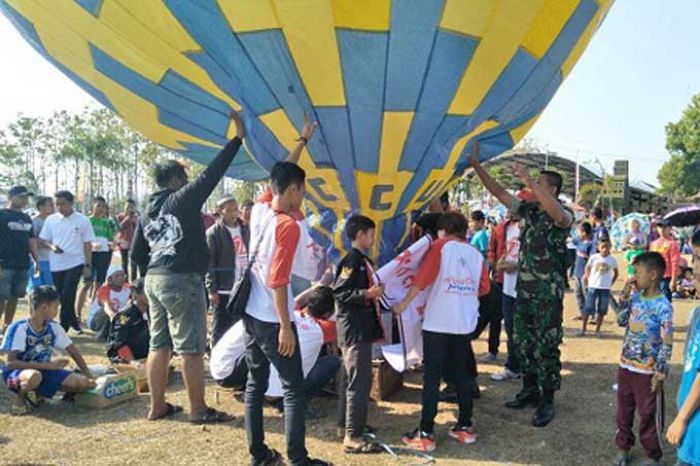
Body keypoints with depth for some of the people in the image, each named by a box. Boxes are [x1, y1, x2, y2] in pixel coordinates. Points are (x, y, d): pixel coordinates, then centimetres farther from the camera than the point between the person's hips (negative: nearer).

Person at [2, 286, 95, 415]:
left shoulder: (54, 328, -4)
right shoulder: (19, 328, -20)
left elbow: (73, 351, 5)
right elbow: (10, 363, -26)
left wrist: (89, 376, -1)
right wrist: (48, 365, -31)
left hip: (44, 371, 6)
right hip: (18, 372, -6)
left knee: (85, 383, -13)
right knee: (35, 376, -43)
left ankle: (37, 393, 4)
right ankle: (20, 398, -8)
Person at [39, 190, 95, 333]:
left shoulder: (82, 220, -3)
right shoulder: (51, 220, 5)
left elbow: (87, 244, 0)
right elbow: (44, 240, 11)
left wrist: (88, 265, -4)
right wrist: (52, 246, -12)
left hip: (75, 263, -4)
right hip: (56, 264, 4)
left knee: (67, 296, -11)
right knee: (62, 297, 10)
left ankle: (63, 328, -1)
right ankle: (74, 323, 27)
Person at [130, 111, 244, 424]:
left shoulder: (147, 213, 14)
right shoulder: (183, 199, -7)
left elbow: (137, 254, 15)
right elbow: (213, 173, -11)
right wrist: (237, 137, -7)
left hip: (154, 280, 8)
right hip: (183, 281, -8)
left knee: (159, 344, 13)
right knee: (191, 348, -2)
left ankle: (158, 406, 20)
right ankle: (199, 410, 6)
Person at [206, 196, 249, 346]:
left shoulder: (244, 229, 10)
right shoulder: (213, 233, -8)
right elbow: (209, 263, -11)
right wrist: (212, 289, -14)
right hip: (223, 290, -6)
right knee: (221, 328, 3)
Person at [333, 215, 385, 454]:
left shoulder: (364, 261, 13)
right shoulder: (351, 260, -15)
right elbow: (339, 292, -22)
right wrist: (367, 294, -27)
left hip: (361, 329, 10)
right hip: (355, 330, -10)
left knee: (351, 379, 17)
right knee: (359, 382, -8)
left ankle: (349, 424, 28)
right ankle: (353, 437, -3)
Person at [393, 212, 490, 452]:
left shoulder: (440, 246, -3)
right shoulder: (476, 254, 10)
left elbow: (422, 278, -13)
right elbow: (484, 288, 11)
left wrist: (403, 304, -7)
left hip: (437, 322, -4)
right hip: (464, 323, 5)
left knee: (432, 377, 0)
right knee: (463, 374, 15)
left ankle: (426, 434, 2)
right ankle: (465, 427, 22)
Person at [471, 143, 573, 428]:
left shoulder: (564, 215, -9)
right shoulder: (527, 210, 9)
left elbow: (558, 214, -34)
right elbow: (499, 192, 8)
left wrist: (529, 182, -38)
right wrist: (476, 164, 0)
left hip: (548, 291, -7)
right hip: (523, 287, 7)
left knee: (546, 346, -1)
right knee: (523, 342, 13)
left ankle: (547, 401, 9)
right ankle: (530, 391, 27)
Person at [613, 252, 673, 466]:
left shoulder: (662, 306, -18)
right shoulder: (636, 296, 2)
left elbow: (666, 344, -15)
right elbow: (622, 321, 9)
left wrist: (660, 374, -15)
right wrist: (625, 296, -2)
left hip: (647, 371, -6)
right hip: (626, 365, 6)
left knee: (647, 415, 7)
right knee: (624, 410, 17)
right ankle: (623, 447, 33)